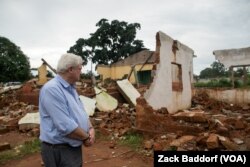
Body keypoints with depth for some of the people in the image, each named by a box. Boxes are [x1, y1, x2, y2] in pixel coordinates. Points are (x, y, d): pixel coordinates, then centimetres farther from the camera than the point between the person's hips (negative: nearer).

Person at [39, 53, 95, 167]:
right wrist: (86, 137, -15)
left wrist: (90, 128, -4)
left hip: (74, 147, 9)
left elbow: (81, 112, 13)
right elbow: (66, 126, -29)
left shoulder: (71, 88, 9)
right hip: (59, 151, -9)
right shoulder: (51, 89, -23)